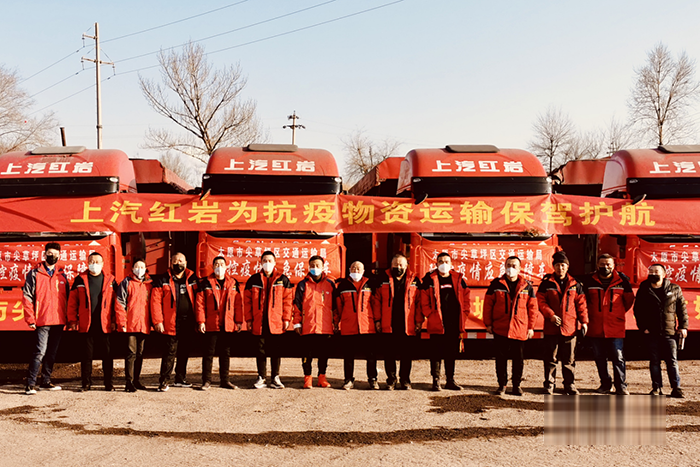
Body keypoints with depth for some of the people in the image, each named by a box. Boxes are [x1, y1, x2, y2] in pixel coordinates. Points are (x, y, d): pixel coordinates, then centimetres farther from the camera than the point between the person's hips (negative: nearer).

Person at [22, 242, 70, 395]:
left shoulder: (62, 275, 13)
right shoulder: (34, 274, 1)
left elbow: (67, 297, 16)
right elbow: (27, 297, -2)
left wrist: (69, 317, 10)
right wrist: (30, 319, -8)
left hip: (58, 321, 5)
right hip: (42, 321, -4)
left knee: (52, 353, 11)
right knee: (40, 352, -10)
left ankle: (46, 381, 22)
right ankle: (30, 384, -4)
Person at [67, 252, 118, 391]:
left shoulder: (110, 280, 6)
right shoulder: (80, 279, 6)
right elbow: (72, 301, 6)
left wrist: (115, 321, -1)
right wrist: (72, 321, 1)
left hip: (105, 325, 0)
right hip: (86, 325, 0)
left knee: (107, 355, 4)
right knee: (86, 355, 6)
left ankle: (109, 384, 12)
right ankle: (86, 384, 17)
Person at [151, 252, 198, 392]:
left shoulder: (192, 279, 10)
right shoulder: (162, 280, 1)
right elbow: (156, 301, -4)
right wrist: (158, 321, -11)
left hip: (188, 324, 4)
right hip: (171, 325, -4)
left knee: (184, 353, 12)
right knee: (169, 354, -3)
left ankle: (180, 379, 24)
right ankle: (164, 381, 6)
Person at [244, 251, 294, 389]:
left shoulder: (283, 280, 4)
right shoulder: (253, 280, 6)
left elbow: (288, 300, 2)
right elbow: (247, 300, 7)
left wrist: (286, 318, -3)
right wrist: (249, 319, 2)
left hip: (276, 323, -1)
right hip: (259, 323, 1)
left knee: (276, 351, 6)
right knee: (261, 351, 7)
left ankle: (275, 378, 16)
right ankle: (261, 378, 16)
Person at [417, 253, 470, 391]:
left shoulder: (459, 279, 10)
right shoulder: (430, 279, 0)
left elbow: (466, 298, 14)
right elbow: (423, 301, 0)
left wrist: (464, 315, 5)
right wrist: (424, 318, -4)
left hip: (454, 323, 3)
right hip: (436, 323, -3)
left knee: (452, 353, 11)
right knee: (436, 353, 1)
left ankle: (450, 380, 21)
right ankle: (436, 381, 11)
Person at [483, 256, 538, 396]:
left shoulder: (526, 286, 4)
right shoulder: (496, 284, 2)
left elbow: (533, 307, 7)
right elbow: (488, 304, 4)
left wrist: (531, 327, 3)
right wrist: (488, 324, 1)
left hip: (520, 330, 1)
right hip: (500, 329, 0)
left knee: (518, 359, 7)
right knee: (501, 358, 6)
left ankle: (516, 385, 20)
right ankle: (502, 385, 18)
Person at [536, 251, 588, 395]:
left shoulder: (575, 284, 8)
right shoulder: (546, 283, 2)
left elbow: (581, 303, 10)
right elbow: (541, 302, 0)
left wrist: (584, 321, 3)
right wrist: (551, 315, -13)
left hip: (570, 327, 1)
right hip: (551, 327, -1)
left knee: (569, 360, 7)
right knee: (550, 359, 5)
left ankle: (570, 386, 18)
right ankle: (549, 385, 14)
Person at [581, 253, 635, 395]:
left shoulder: (621, 280, 0)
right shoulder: (589, 280, 2)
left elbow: (629, 299, 15)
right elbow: (584, 300, 16)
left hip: (616, 327, -2)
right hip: (595, 327, 2)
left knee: (618, 357, 0)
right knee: (599, 357, 9)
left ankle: (621, 386, 9)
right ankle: (605, 384, 21)